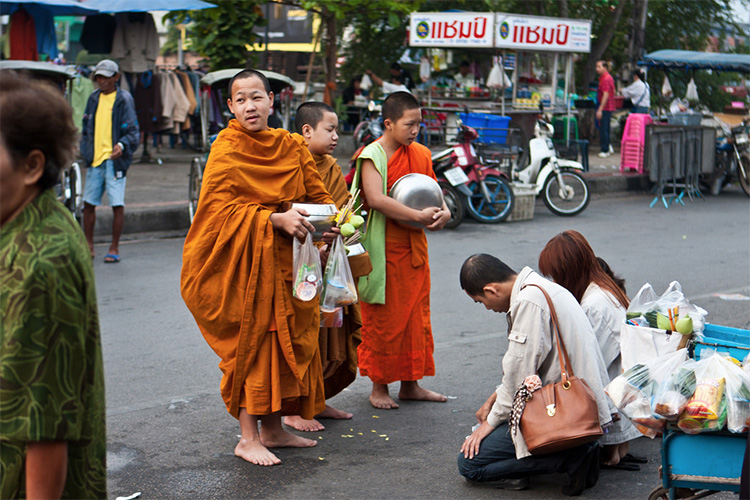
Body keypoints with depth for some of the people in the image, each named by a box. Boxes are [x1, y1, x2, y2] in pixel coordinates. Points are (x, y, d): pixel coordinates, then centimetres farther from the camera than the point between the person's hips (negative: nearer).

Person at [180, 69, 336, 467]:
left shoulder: (291, 146, 8)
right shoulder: (226, 150, -8)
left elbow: (317, 194, 12)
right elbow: (220, 207, -16)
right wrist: (274, 219, -25)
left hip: (287, 259, 6)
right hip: (245, 260, -6)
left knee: (285, 340, 10)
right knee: (251, 341, -3)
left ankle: (272, 429, 23)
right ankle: (248, 438, 6)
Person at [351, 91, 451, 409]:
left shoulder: (420, 154, 11)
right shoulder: (372, 155, -11)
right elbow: (376, 199, -24)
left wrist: (443, 211, -4)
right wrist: (418, 216, -24)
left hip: (414, 246, 7)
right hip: (383, 248, -7)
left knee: (416, 316, 11)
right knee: (383, 318, 0)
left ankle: (411, 384, 23)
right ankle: (379, 387, 12)